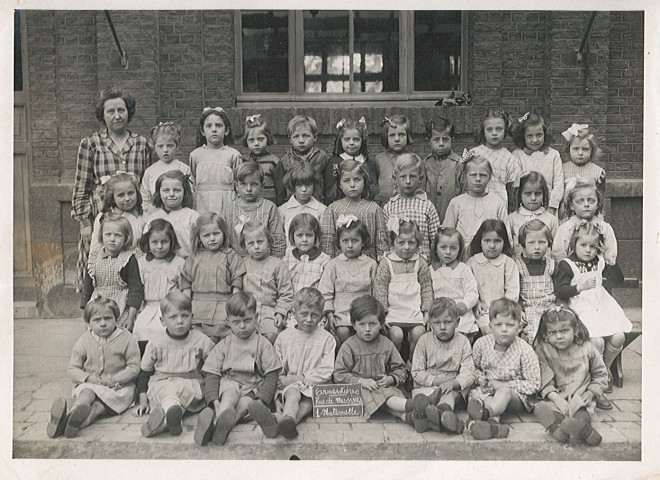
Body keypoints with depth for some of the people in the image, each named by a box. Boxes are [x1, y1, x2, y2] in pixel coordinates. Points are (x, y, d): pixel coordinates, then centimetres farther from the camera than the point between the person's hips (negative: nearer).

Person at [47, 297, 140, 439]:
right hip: (89, 384, 1)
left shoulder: (126, 339, -3)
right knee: (86, 394, -35)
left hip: (118, 386, -1)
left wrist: (115, 379, -16)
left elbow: (134, 367, -2)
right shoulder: (83, 341, 4)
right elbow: (73, 368, 7)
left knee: (99, 405, -32)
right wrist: (88, 378, -14)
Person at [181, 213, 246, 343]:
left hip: (222, 304, -2)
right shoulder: (194, 257, 14)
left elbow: (237, 283, 2)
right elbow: (186, 282, 13)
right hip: (197, 303, 2)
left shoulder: (231, 256, 5)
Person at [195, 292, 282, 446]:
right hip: (228, 383, 0)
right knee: (230, 395, -34)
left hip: (253, 387, 0)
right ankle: (223, 415, -65)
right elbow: (211, 375, 4)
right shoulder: (223, 346, 11)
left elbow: (271, 376, 1)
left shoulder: (263, 345, 7)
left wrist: (261, 400, -15)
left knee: (245, 403, -33)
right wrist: (214, 401, -14)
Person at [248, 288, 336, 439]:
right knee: (293, 393, -33)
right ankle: (287, 418, -64)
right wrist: (277, 400, -7)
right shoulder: (284, 338, 9)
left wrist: (295, 378, -11)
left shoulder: (327, 339, 4)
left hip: (315, 386, 0)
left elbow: (325, 373, -4)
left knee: (307, 402, -32)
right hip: (289, 386, 0)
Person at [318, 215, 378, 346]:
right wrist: (329, 314, -5)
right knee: (342, 331, -26)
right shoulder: (333, 265, 8)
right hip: (341, 311, 0)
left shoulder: (371, 264, 11)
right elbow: (325, 292, 5)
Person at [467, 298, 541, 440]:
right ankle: (493, 422, -55)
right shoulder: (481, 344, -4)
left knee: (504, 392, -37)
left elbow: (534, 384, -12)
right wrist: (482, 380, -7)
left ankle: (484, 413, -62)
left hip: (518, 397, -4)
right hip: (489, 390, 4)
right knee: (477, 394, -30)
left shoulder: (525, 351, -13)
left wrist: (504, 385, -16)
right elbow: (475, 368, 15)